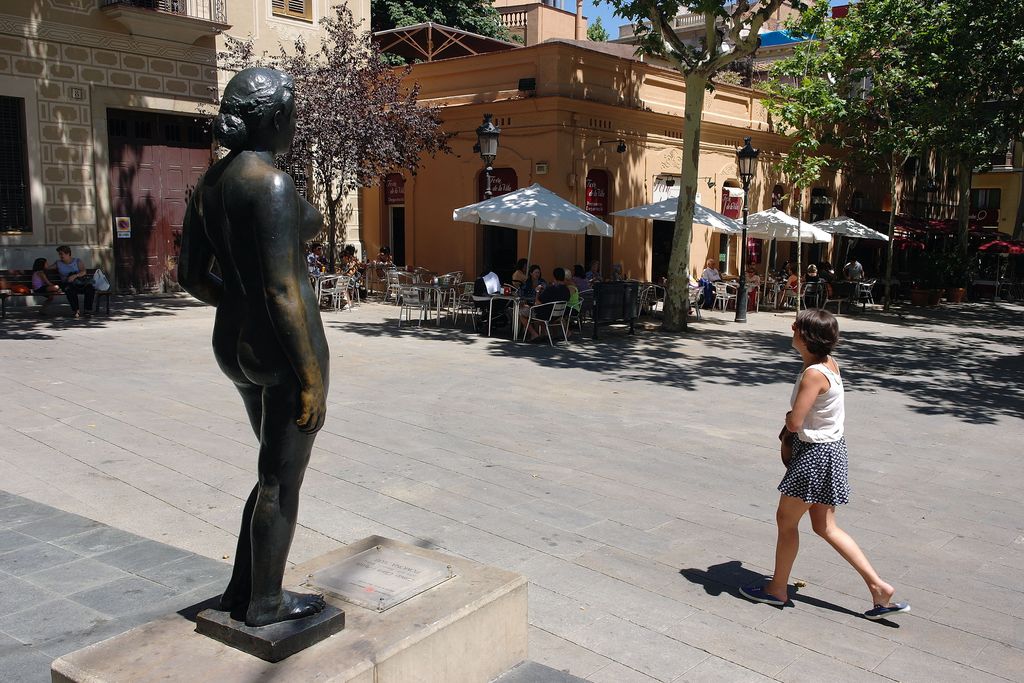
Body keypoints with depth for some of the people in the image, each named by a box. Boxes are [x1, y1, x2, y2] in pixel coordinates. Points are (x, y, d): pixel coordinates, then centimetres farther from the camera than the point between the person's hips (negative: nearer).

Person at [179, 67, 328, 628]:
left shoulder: (210, 181, 9)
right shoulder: (272, 183, -19)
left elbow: (190, 276, 13)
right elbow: (282, 290, -22)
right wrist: (313, 377, -17)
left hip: (235, 344, 9)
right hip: (285, 348, -9)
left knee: (279, 469, 24)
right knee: (281, 480, 8)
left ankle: (242, 589, 34)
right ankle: (265, 603, 25)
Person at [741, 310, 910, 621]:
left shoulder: (814, 374, -25)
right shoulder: (829, 362, 4)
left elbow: (794, 422, -24)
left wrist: (788, 418, -2)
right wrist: (791, 424, 5)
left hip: (815, 454, -9)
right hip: (829, 447, 10)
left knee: (786, 520, 8)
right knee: (825, 526, 16)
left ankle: (777, 589, 24)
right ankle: (879, 587, 17)